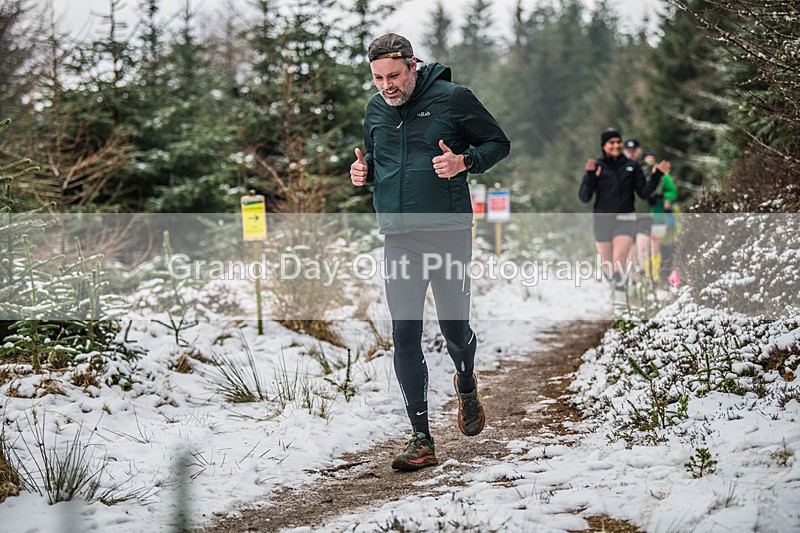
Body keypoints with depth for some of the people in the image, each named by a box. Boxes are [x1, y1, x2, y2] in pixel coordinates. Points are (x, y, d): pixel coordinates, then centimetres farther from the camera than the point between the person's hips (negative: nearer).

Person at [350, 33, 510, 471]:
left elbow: (498, 143, 3)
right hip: (398, 239, 4)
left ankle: (466, 387, 40)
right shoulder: (375, 110, 11)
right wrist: (364, 172, 2)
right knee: (405, 336, -3)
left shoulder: (452, 98, -4)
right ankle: (421, 439, 1)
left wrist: (464, 162, -16)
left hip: (448, 233, -4)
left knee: (454, 327, 4)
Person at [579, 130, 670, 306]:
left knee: (619, 258, -20)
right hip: (602, 220, 0)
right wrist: (590, 175, -23)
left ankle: (620, 297, -21)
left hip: (624, 220, 0)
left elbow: (644, 193, 7)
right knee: (607, 265, 9)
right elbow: (584, 197, -9)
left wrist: (656, 175, -5)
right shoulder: (596, 166, -2)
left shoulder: (632, 166, 4)